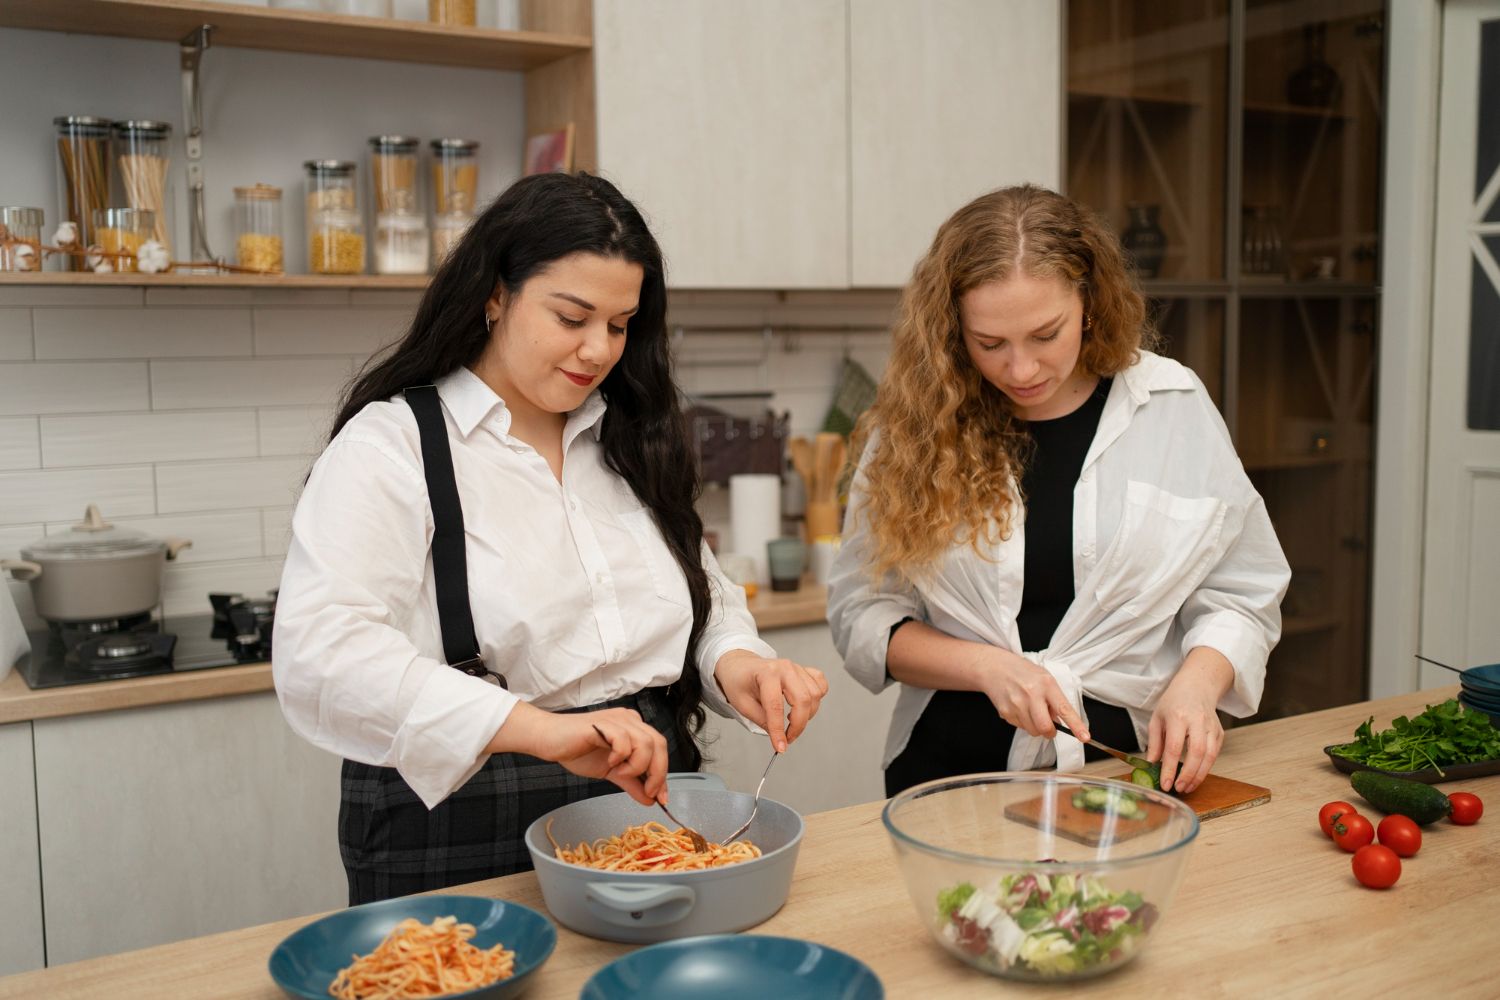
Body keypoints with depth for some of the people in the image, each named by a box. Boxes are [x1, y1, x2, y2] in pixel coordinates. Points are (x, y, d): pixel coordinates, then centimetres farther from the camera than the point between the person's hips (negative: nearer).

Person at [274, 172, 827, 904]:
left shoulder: (628, 445, 13)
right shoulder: (391, 445, -7)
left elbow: (706, 595, 21)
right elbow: (318, 653, -20)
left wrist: (734, 660, -3)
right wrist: (540, 728, -30)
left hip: (642, 798, 5)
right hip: (464, 842, -4)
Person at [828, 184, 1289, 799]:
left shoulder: (1173, 409, 1)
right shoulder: (914, 424, -1)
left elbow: (1239, 597, 9)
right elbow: (860, 611, 2)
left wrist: (1195, 683, -10)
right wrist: (987, 666, -11)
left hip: (1131, 757, 1)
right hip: (953, 765, 0)